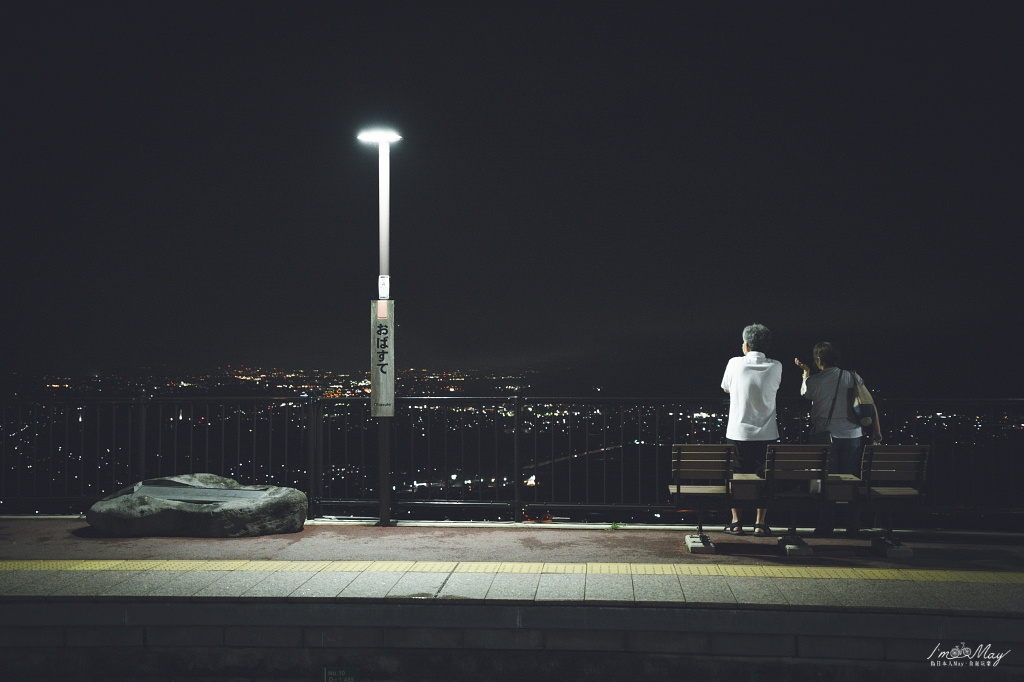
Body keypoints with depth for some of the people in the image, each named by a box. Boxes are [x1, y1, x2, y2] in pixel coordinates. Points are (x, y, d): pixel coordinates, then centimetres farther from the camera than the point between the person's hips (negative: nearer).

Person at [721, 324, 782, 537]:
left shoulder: (735, 364, -6)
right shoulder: (775, 367, -3)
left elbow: (726, 388, 10)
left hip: (738, 431, -1)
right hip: (766, 433, 1)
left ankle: (736, 523, 11)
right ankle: (760, 523, 8)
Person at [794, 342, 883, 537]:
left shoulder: (814, 380, -5)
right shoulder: (853, 377, 1)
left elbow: (804, 393, 17)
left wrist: (806, 372, 27)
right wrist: (876, 430, 6)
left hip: (825, 436, -2)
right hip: (853, 436, 2)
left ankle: (826, 527, 6)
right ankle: (853, 527, 12)